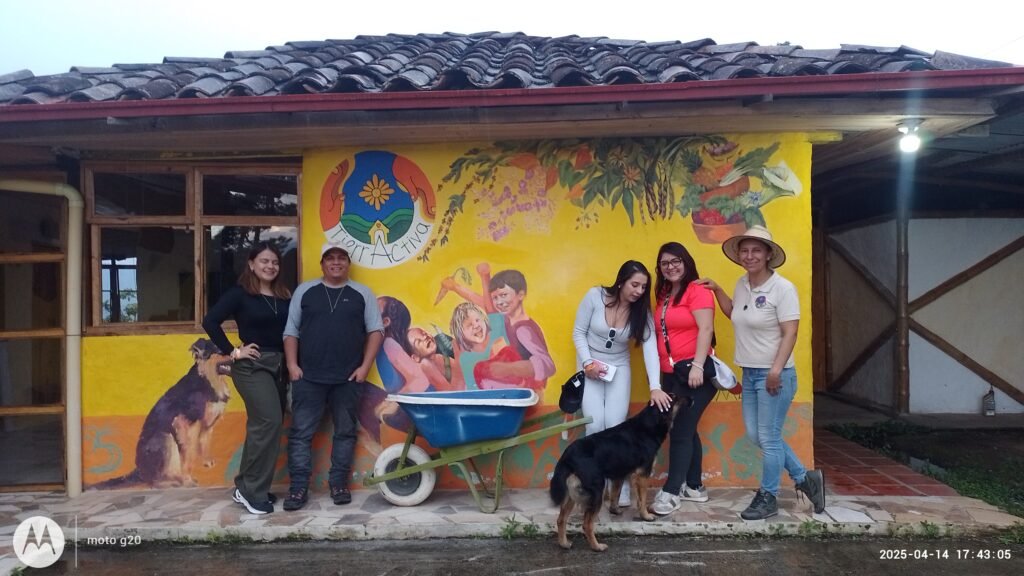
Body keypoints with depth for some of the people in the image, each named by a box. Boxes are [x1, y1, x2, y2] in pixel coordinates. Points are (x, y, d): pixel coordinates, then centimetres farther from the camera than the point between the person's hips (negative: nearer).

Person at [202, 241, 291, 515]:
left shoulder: (284, 296, 6)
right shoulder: (240, 293, -6)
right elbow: (210, 321, -12)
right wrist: (233, 351, -12)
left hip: (277, 365, 6)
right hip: (251, 366, -6)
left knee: (260, 425, 13)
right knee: (270, 421, -13)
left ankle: (246, 487, 27)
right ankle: (253, 491, 0)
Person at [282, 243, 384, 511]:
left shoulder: (362, 293, 6)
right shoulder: (305, 291, 7)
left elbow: (376, 330, 4)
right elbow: (291, 331, 8)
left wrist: (365, 366, -5)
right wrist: (292, 365, -2)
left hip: (348, 378, 0)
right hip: (308, 377, 0)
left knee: (345, 432, 8)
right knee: (301, 433, 1)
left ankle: (339, 485, 19)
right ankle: (299, 488, 9)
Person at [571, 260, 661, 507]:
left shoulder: (642, 312, -13)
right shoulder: (595, 296, -18)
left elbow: (650, 349, -23)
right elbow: (579, 332, -9)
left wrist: (655, 387, -34)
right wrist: (588, 362, -19)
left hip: (619, 369, 1)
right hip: (590, 367, -1)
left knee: (615, 426, -7)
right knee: (595, 426, -9)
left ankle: (620, 486, 7)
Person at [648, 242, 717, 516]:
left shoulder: (697, 290, -8)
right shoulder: (663, 295, 14)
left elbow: (706, 329, -15)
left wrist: (697, 366, -22)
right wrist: (655, 385, 14)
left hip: (694, 372, -7)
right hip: (671, 373, 8)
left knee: (680, 431, -5)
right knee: (686, 430, 13)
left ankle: (671, 492, 2)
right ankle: (694, 486, 24)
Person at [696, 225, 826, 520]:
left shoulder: (782, 288, -15)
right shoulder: (742, 284, 6)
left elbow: (790, 333, -18)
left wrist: (776, 369, -23)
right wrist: (717, 290, 13)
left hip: (775, 375, -8)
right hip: (749, 373, 8)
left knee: (768, 437, 2)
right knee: (755, 435, 14)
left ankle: (767, 498, 19)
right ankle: (805, 478, 30)